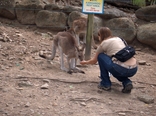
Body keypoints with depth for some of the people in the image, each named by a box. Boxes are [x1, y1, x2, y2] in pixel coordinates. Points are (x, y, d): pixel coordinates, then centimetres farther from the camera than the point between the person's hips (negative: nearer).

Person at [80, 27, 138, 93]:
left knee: (100, 56, 12)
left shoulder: (104, 43, 7)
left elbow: (94, 61, 19)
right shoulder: (118, 39, 25)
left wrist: (85, 62, 40)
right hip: (134, 69, 7)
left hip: (122, 69, -7)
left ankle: (105, 84, 14)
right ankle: (127, 82, 11)